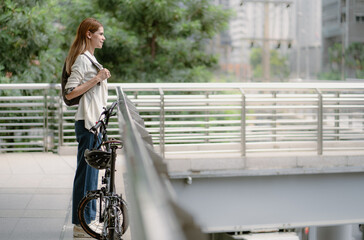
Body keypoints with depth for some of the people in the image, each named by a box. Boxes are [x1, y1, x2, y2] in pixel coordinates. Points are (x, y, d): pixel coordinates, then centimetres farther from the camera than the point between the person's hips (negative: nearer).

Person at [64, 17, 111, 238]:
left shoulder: (91, 59, 19)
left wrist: (102, 79, 15)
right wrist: (96, 79, -20)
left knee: (92, 171, 14)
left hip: (95, 122, 10)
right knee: (86, 172, -6)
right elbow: (70, 93, -19)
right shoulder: (82, 60, -12)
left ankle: (87, 220, 22)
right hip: (87, 122, -10)